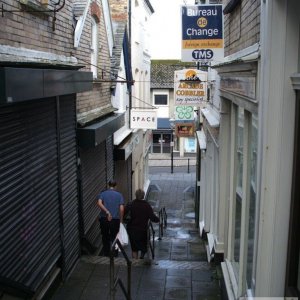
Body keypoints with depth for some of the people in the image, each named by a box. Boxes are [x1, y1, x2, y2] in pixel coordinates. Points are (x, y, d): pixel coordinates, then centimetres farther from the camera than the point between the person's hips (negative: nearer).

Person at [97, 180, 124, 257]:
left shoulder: (102, 193, 4)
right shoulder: (119, 195, 3)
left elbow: (99, 203, -16)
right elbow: (121, 209, -6)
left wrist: (107, 212, -20)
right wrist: (121, 220, 5)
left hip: (104, 219, 1)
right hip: (115, 219, -1)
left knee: (105, 237, 15)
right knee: (114, 237, 10)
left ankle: (106, 253, 22)